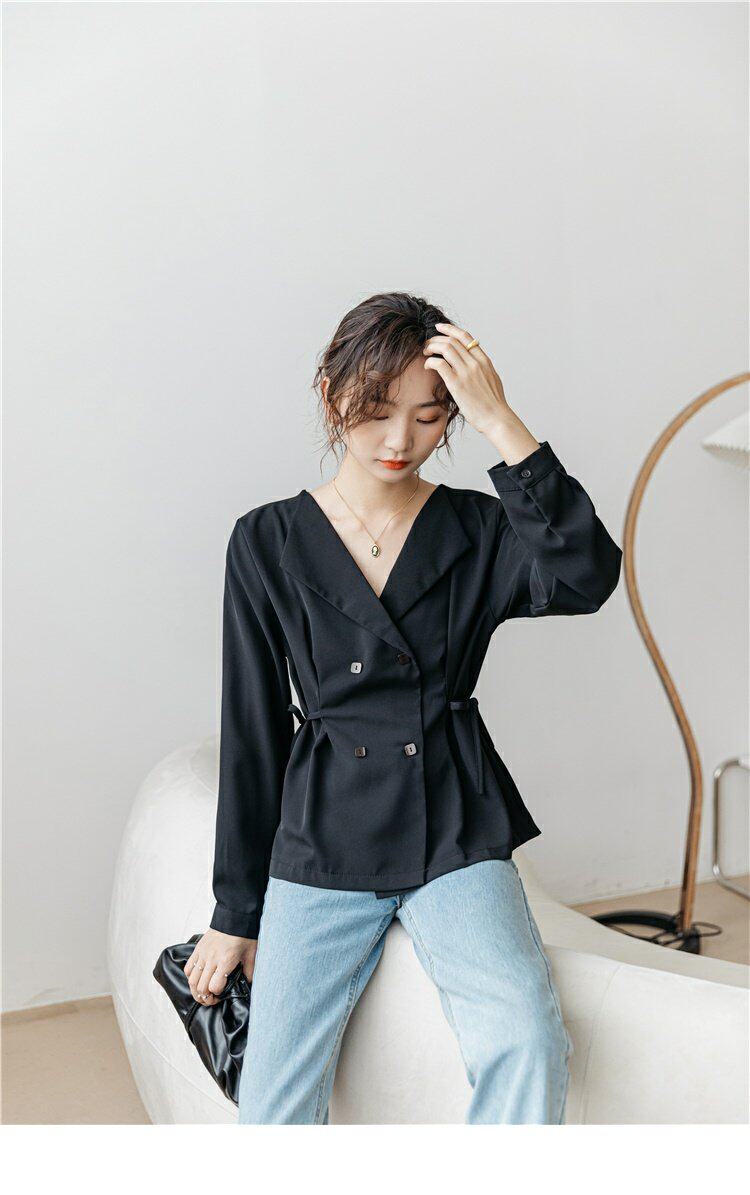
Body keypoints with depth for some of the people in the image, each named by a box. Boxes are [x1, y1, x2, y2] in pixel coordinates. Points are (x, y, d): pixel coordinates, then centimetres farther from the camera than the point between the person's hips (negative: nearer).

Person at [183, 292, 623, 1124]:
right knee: (273, 1108, -8)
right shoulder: (269, 542, 2)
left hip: (457, 833, 0)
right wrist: (236, 913, 7)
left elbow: (585, 578, -20)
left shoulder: (479, 532, 3)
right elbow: (252, 734, 5)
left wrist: (502, 425, -21)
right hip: (322, 840, 1)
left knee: (526, 1045, -25)